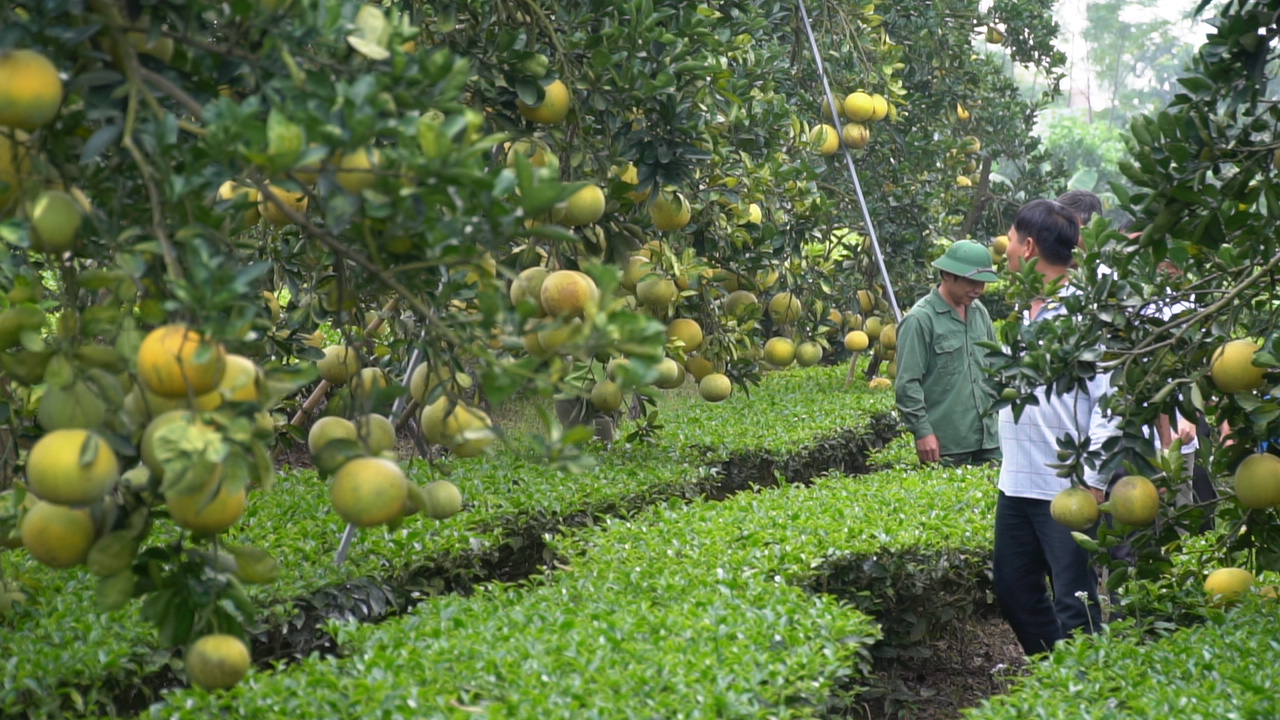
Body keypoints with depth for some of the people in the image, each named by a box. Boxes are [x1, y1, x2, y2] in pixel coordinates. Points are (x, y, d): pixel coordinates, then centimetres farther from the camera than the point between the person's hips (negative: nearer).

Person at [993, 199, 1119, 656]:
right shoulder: (1025, 311, 12)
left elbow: (1111, 402, -16)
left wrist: (1094, 484, -20)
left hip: (1068, 492, -9)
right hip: (1016, 485, 9)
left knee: (1074, 606, -2)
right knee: (1013, 593, 16)